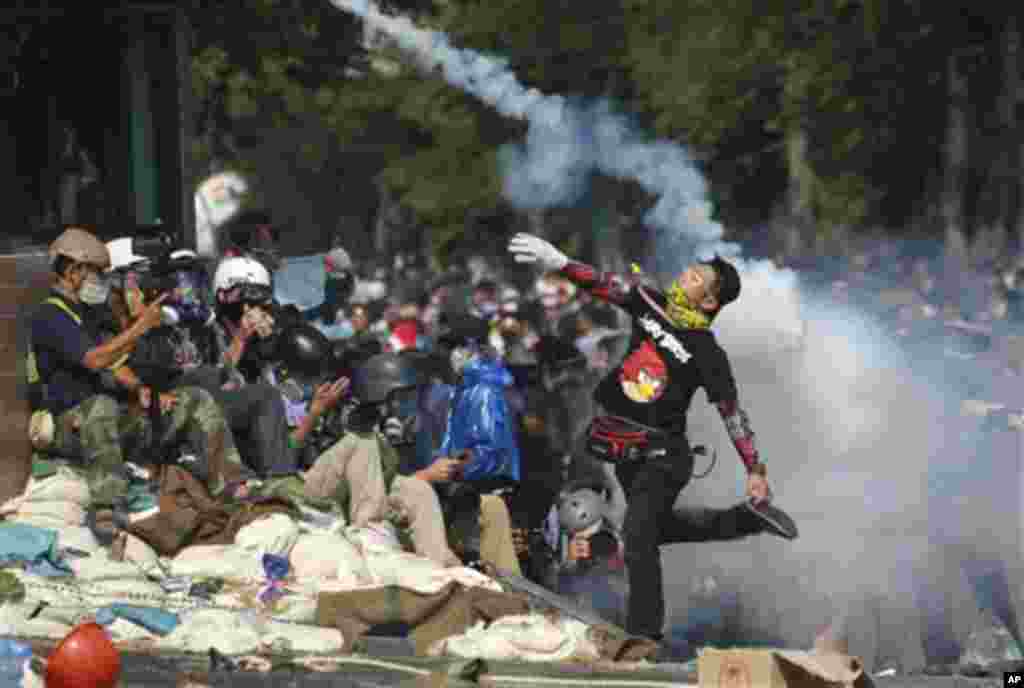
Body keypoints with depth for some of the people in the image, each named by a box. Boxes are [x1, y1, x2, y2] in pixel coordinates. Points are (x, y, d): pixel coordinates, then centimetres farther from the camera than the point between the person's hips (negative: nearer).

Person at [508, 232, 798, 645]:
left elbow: (732, 413, -9)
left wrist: (755, 470, -8)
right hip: (623, 450, 7)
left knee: (638, 534, -20)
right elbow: (606, 284, -5)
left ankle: (645, 633, -13)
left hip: (663, 455, -7)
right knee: (659, 528, 22)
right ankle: (748, 520, 38)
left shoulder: (707, 355, -13)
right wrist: (558, 262, -19)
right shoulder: (650, 306, 0)